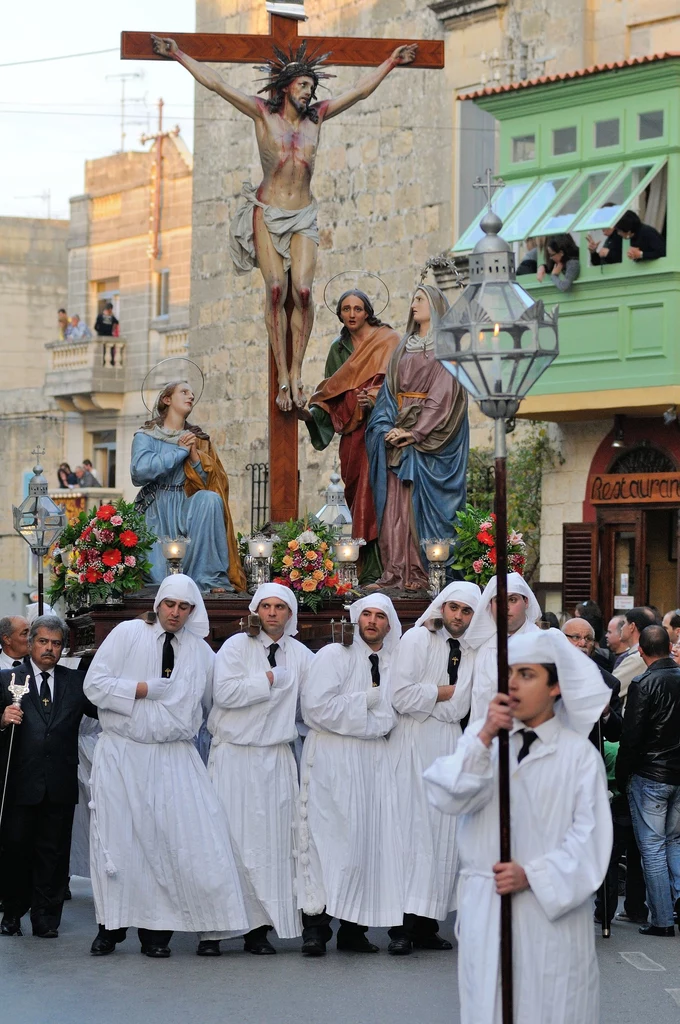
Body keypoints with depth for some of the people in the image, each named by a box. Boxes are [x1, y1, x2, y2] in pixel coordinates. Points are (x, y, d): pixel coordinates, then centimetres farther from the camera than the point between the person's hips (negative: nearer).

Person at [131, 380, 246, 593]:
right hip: (157, 510, -3)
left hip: (187, 508, 3)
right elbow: (140, 470, -15)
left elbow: (212, 483, 5)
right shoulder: (146, 436, 6)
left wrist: (194, 455, -10)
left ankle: (210, 578, -31)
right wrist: (180, 451, -10)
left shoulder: (198, 439, 15)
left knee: (209, 498, -34)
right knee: (160, 581, -27)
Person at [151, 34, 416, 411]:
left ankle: (296, 371, -7)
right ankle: (283, 377, -11)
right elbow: (217, 83, 0)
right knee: (276, 290, -14)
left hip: (303, 216, 2)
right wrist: (178, 55, -2)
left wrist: (391, 62, 24)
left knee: (303, 290, -16)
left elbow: (361, 89, 19)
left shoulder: (316, 116, 10)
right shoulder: (263, 114, 2)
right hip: (267, 213, -2)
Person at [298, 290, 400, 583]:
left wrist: (375, 399, -22)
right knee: (356, 493, 1)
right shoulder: (338, 348, 16)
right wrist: (311, 413, -2)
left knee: (372, 491, -15)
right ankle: (365, 567, 3)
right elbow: (331, 393, 15)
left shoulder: (387, 341, 0)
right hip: (350, 432, 6)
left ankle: (374, 572, -18)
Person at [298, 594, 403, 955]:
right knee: (329, 837, -10)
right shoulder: (334, 655, 0)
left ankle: (353, 928, 6)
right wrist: (365, 701, -6)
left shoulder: (393, 663, 16)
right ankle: (315, 925, -8)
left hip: (374, 759, 5)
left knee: (369, 838, 2)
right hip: (333, 758, -5)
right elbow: (317, 705, -12)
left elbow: (390, 713, 15)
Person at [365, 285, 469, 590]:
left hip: (430, 433, -6)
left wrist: (415, 432, -17)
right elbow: (390, 391, 13)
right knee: (394, 502, -2)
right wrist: (390, 427, -5)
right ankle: (395, 570, -3)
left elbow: (445, 393, -11)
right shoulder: (404, 348, 19)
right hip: (398, 429, 6)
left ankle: (421, 573, -8)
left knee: (421, 501, -9)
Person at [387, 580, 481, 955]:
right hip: (414, 742, -5)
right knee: (411, 828, -10)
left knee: (443, 830, 2)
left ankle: (427, 924, 4)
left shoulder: (471, 652, 14)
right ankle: (403, 925, -11)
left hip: (449, 742, 5)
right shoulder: (417, 639, 0)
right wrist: (443, 692, -2)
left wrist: (428, 696, -8)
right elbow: (401, 696, -11)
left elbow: (458, 707, 3)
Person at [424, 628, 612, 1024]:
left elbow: (589, 837, -7)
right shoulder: (480, 736, 4)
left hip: (553, 907, -2)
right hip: (485, 905, 2)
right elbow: (447, 798, -9)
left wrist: (531, 875, -16)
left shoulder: (579, 753, -3)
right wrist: (484, 738, -19)